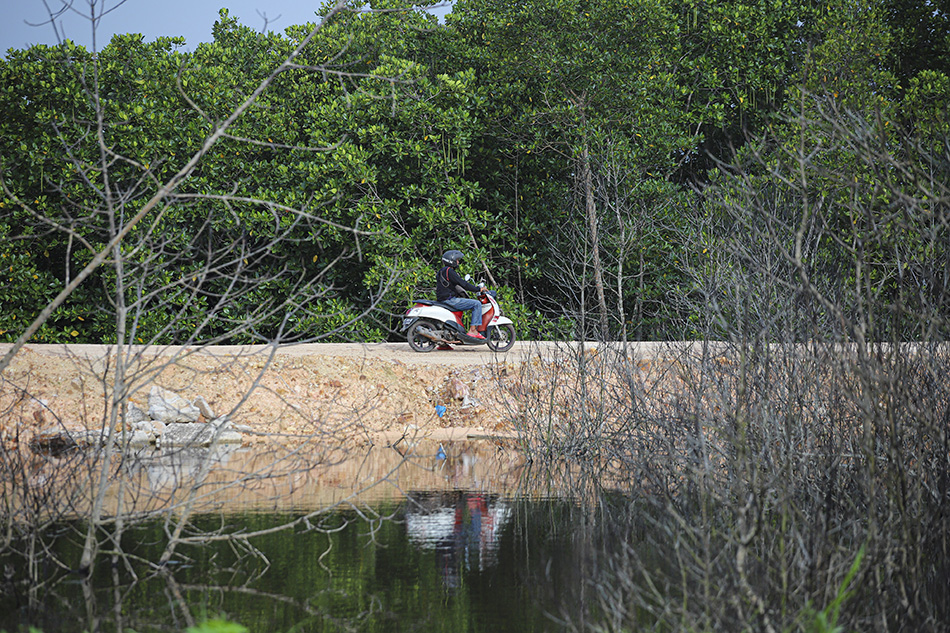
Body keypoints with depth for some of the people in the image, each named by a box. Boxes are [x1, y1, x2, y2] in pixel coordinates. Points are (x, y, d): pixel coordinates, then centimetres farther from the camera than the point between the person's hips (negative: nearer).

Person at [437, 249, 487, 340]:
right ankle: (473, 330, -17)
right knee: (477, 304, -12)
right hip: (449, 299, -10)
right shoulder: (449, 271, -11)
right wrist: (479, 289, -8)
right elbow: (462, 284, -16)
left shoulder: (442, 271, 21)